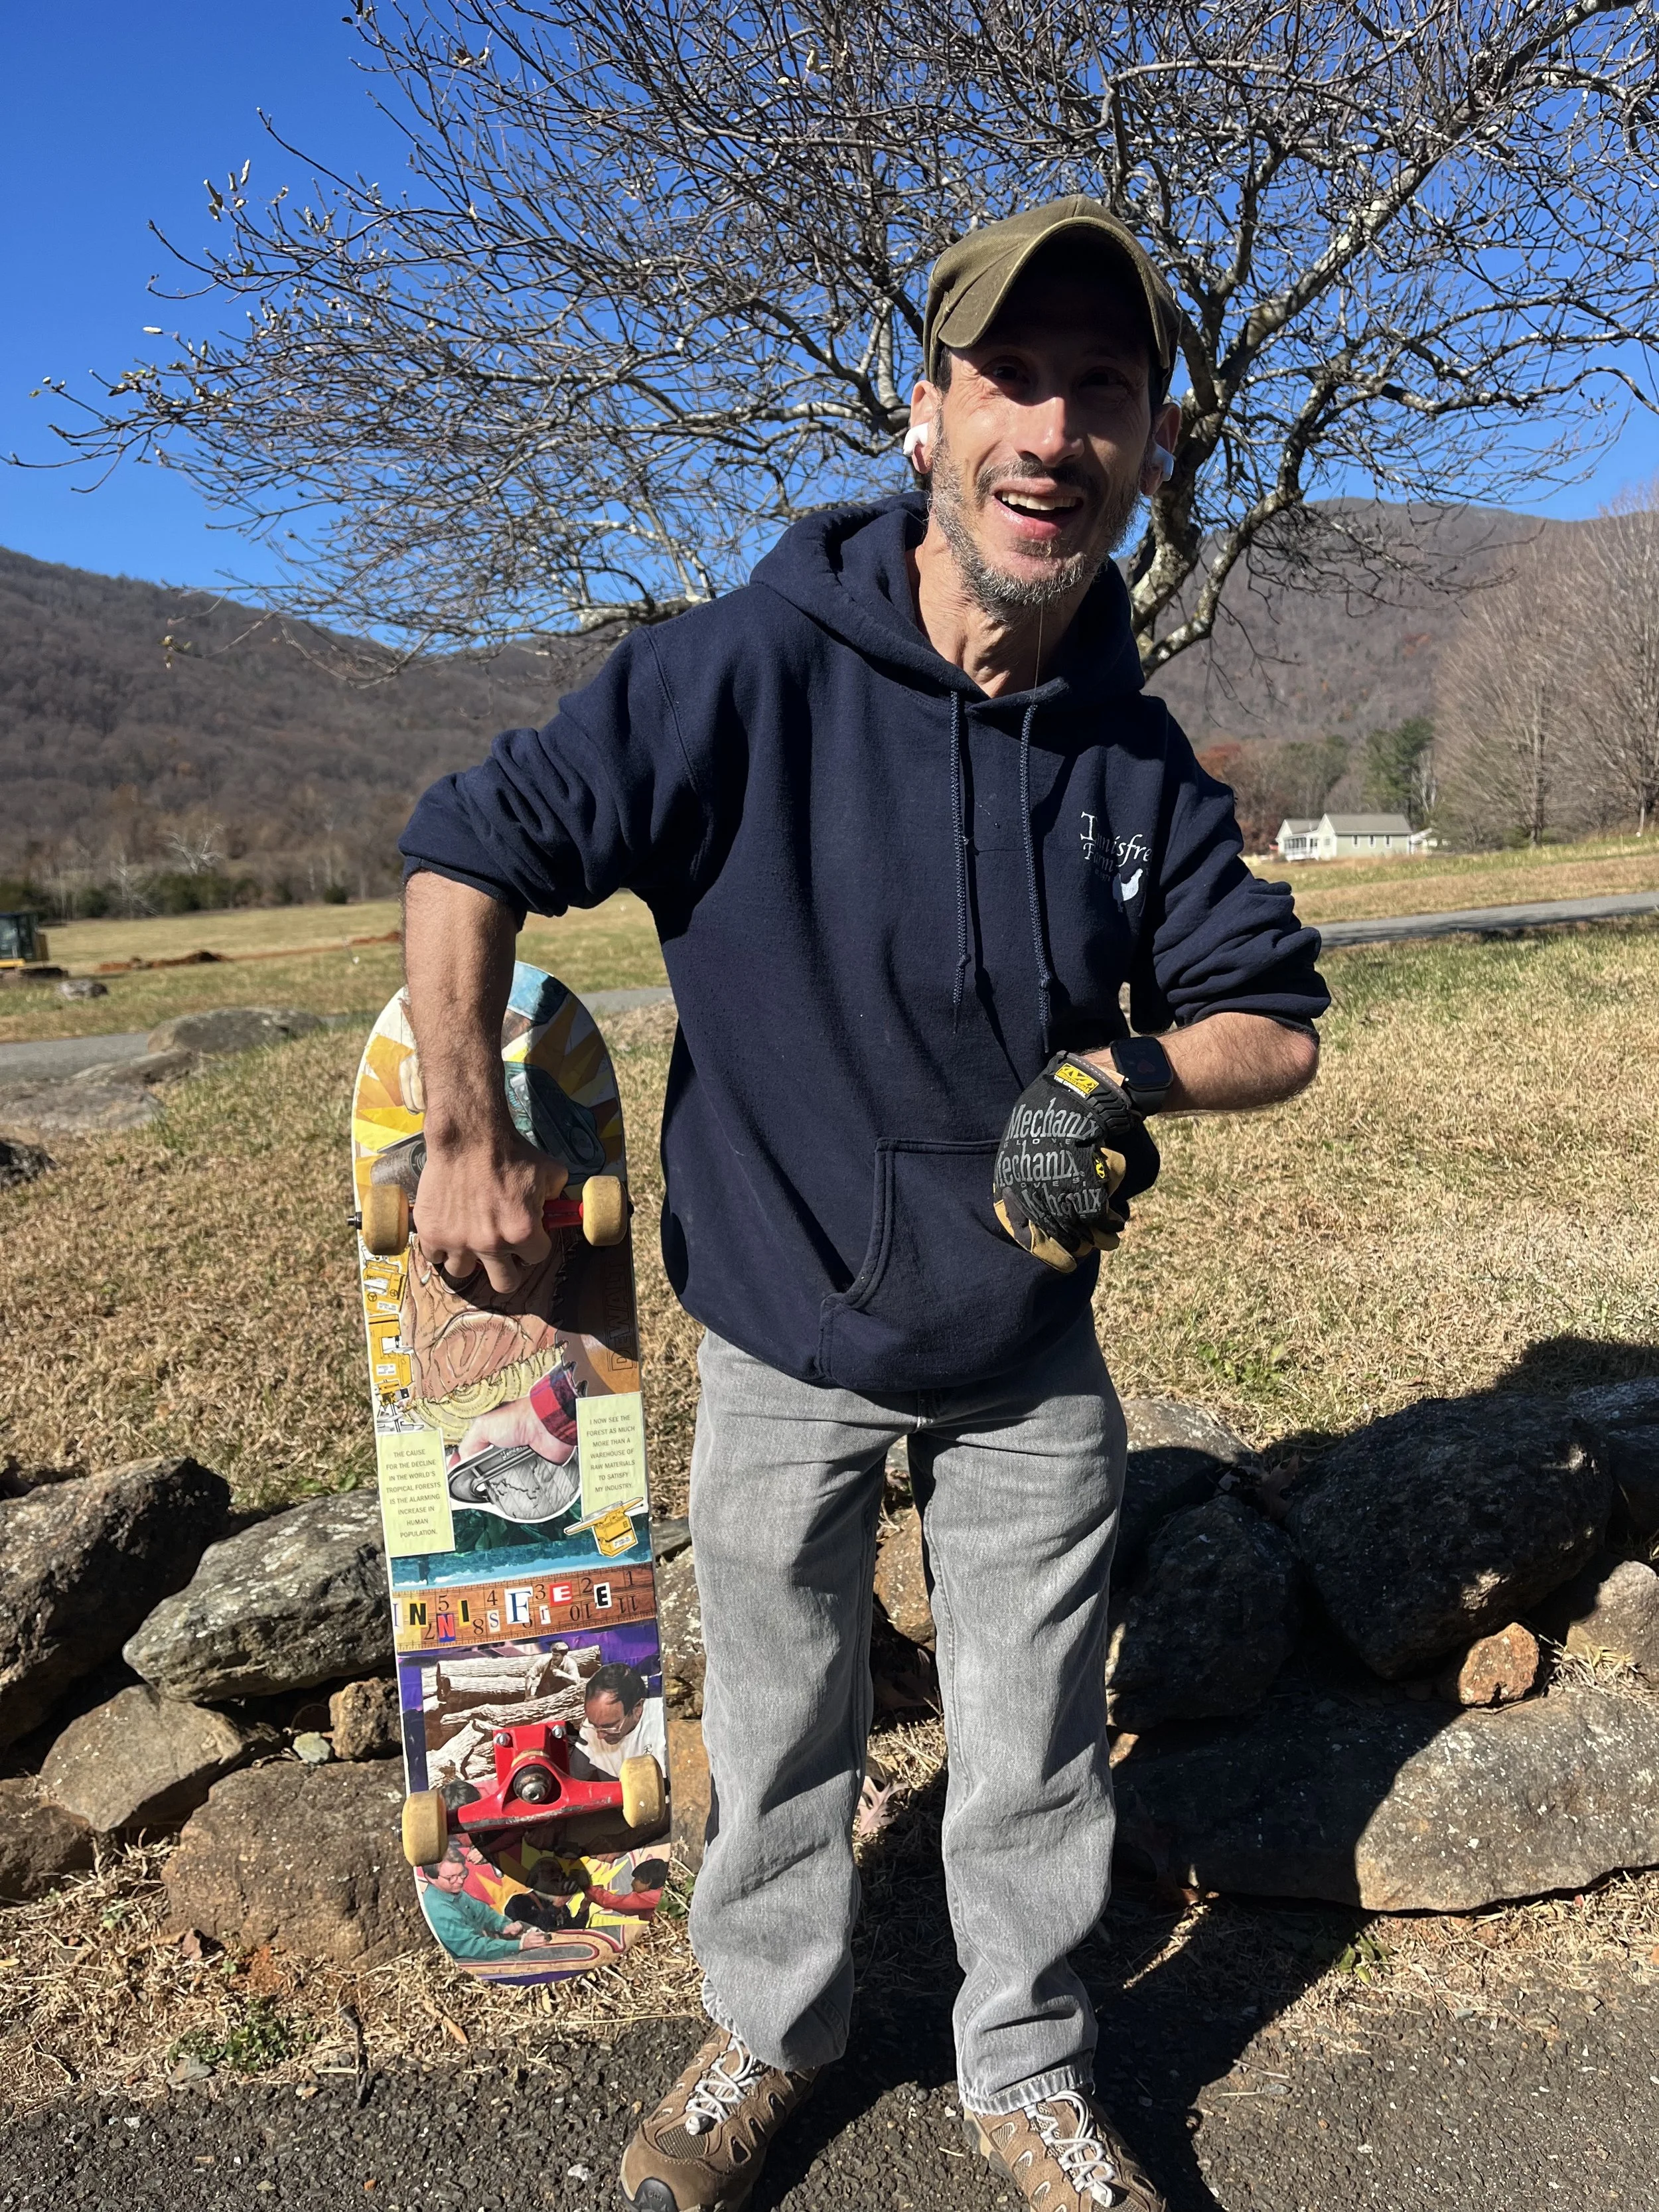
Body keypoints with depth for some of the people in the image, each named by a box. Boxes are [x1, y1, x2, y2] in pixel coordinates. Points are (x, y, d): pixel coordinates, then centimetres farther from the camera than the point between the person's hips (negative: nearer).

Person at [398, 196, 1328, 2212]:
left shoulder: (1141, 762, -8)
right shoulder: (747, 674, -20)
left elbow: (1273, 1021, 0)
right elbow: (470, 852, -13)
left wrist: (1132, 1074, -20)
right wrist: (470, 1140, -14)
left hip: (1031, 1362, 3)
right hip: (782, 1346, -2)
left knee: (1034, 1758, 16)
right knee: (776, 1734, 19)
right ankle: (770, 2027, 47)